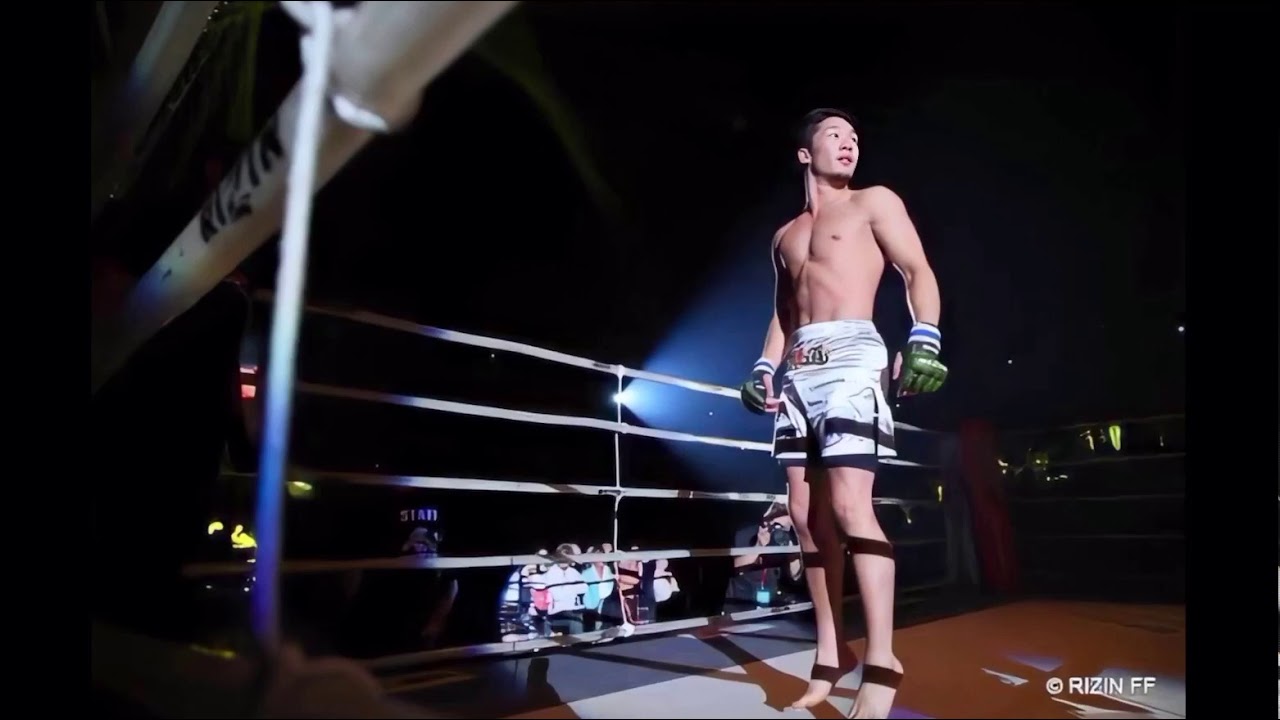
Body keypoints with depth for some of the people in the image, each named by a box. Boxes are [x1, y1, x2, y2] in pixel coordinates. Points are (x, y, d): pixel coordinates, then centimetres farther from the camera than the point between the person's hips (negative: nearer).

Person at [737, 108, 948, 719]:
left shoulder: (875, 203, 9)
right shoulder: (785, 236, 24)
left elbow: (918, 271, -1)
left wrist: (924, 339, -17)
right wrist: (764, 367, 12)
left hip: (851, 355, -6)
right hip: (799, 371, 6)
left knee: (849, 504, -18)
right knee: (806, 514, 2)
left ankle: (881, 662, -10)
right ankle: (830, 656, 11)